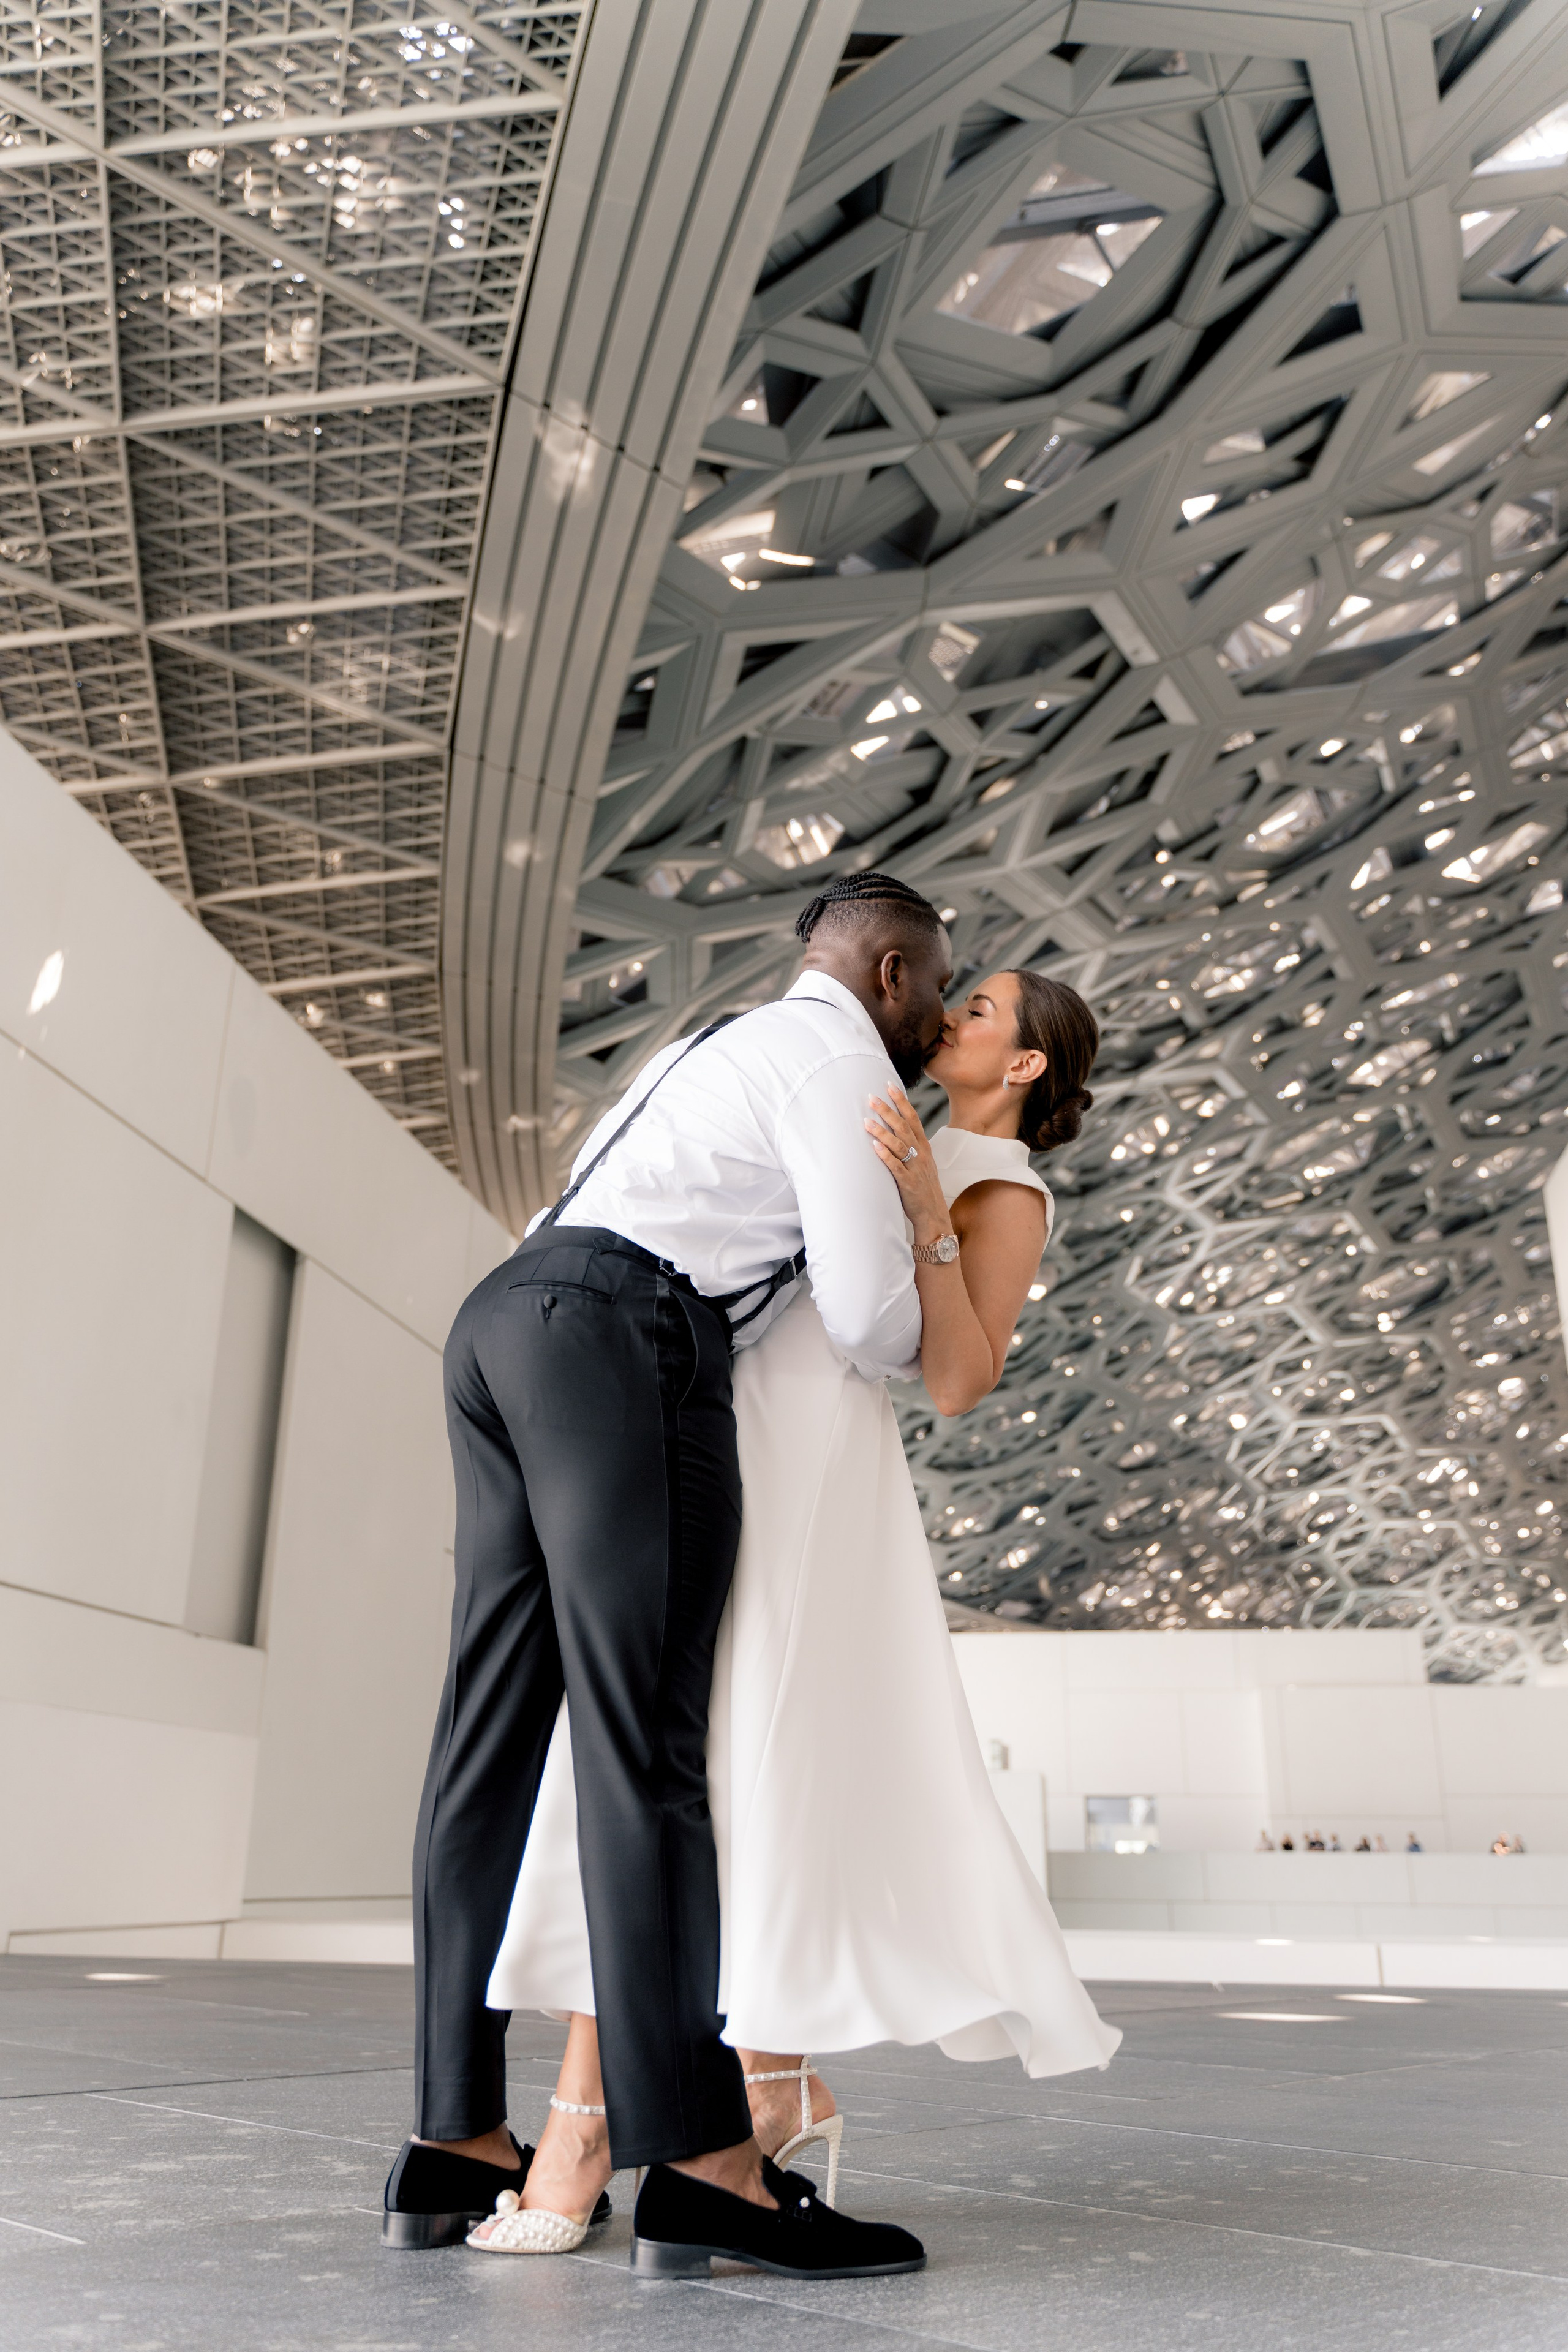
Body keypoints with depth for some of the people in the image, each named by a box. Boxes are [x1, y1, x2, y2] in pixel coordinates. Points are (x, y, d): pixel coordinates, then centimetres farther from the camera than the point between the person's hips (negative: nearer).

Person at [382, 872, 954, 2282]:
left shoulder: (718, 1048, 32)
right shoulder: (842, 1059, 2)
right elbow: (869, 1310, -5)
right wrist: (908, 1351, 18)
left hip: (503, 1322, 9)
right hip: (621, 1341, -9)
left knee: (495, 1738, 2)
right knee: (642, 1739, -16)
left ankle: (460, 2140, 3)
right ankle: (701, 2164, -17)